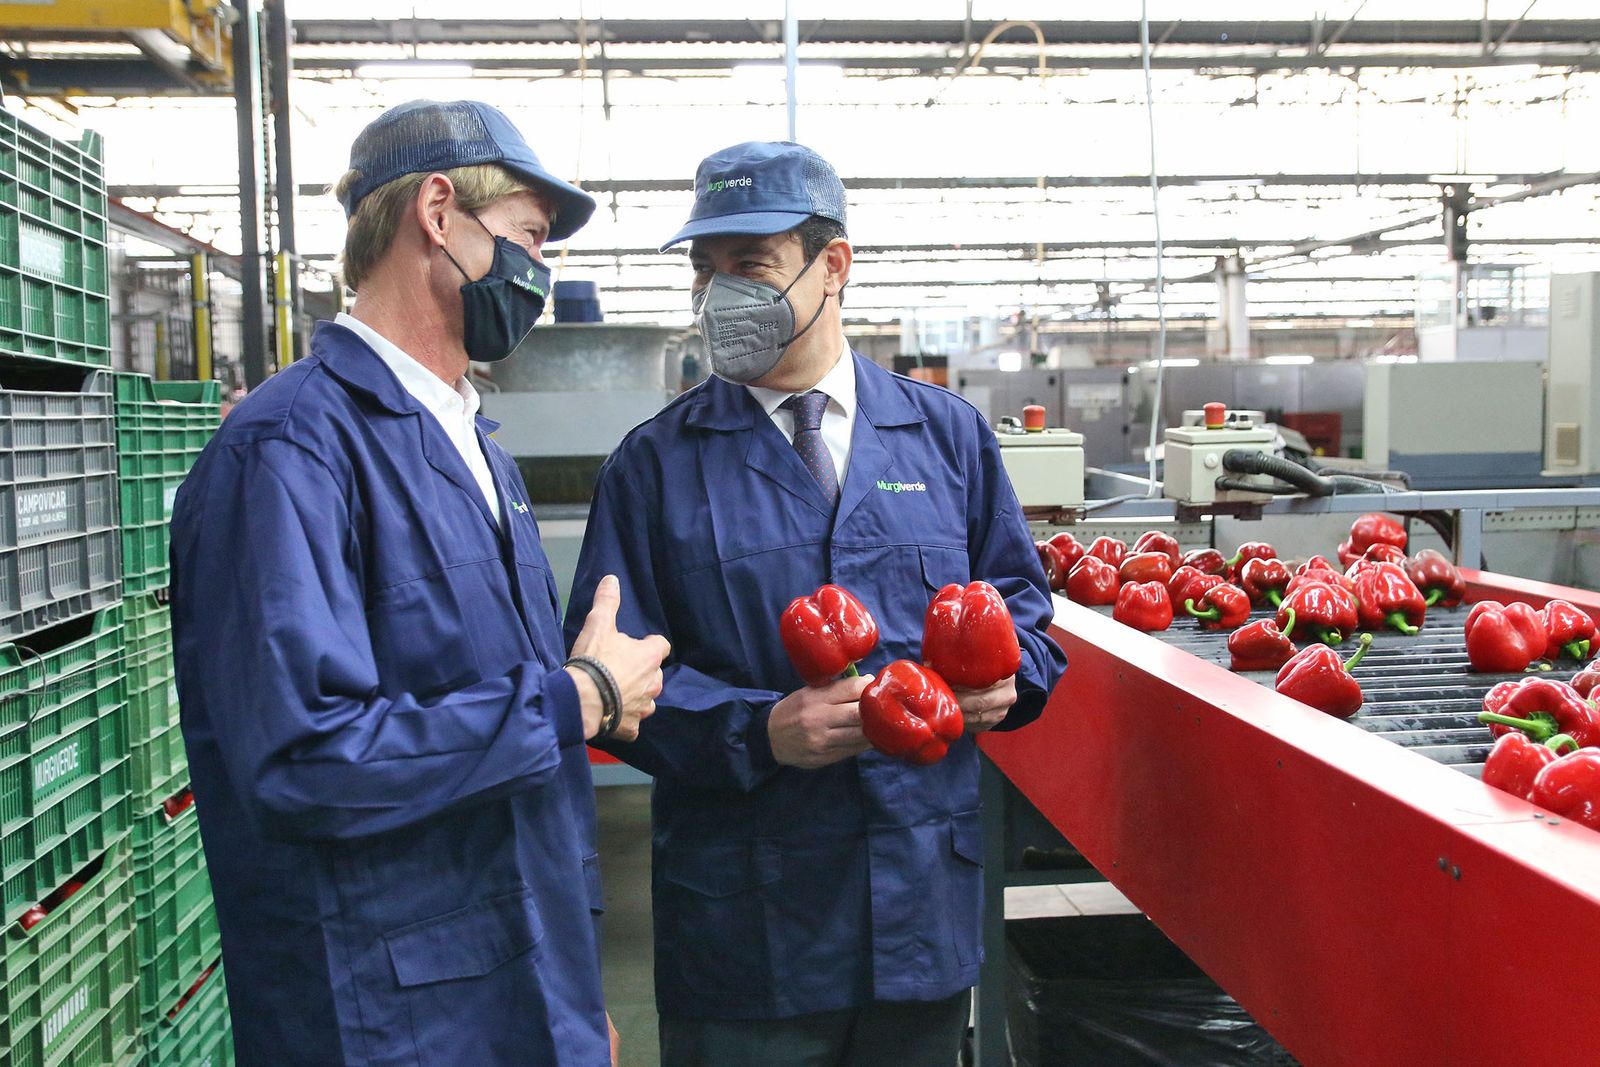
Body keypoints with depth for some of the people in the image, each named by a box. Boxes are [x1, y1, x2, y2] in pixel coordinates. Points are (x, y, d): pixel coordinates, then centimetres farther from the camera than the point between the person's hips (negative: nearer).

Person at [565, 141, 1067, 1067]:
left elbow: (1019, 599, 13)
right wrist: (758, 731, -21)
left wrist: (1006, 674, -9)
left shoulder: (950, 434, 6)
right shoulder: (656, 463, -1)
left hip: (926, 891, 3)